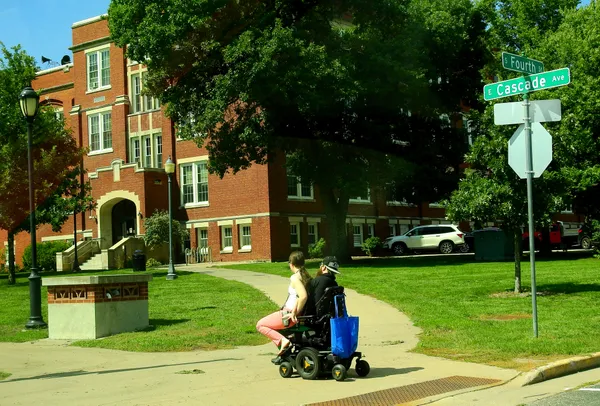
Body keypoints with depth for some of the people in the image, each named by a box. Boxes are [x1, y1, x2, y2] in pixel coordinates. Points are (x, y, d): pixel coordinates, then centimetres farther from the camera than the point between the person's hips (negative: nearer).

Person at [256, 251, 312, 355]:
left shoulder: (295, 278, -19)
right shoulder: (306, 276, 6)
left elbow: (303, 296, -33)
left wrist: (295, 313, -22)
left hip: (289, 315, -9)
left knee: (260, 325, 4)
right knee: (269, 323, 32)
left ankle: (282, 340, -12)